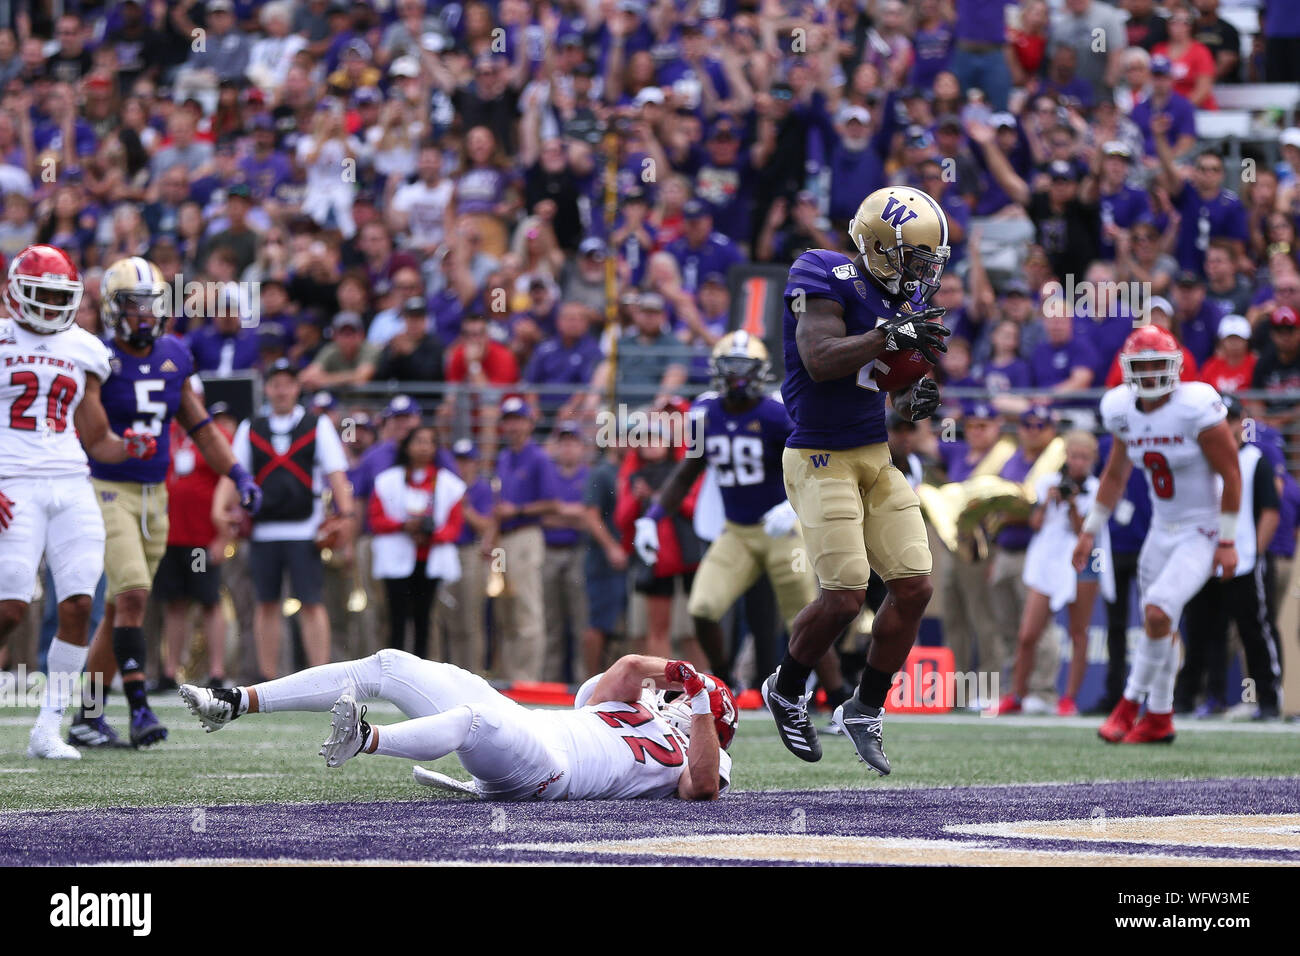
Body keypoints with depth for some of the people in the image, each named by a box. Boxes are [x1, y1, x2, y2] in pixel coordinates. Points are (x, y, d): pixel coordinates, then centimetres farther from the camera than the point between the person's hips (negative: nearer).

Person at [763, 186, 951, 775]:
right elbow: (820, 361, -27)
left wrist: (915, 402, -3)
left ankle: (865, 710, 17)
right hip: (822, 459, -8)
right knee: (844, 596, -12)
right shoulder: (827, 279, -14)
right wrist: (890, 335, -29)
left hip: (879, 458, 8)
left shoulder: (903, 300, 8)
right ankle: (786, 691, 15)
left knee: (914, 587, 1)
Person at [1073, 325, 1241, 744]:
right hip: (1163, 530, 6)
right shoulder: (1122, 411, -1)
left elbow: (1231, 475, -14)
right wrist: (1090, 530, 15)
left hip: (1204, 530, -6)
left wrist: (1227, 542, -14)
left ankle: (1131, 704, -4)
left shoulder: (1197, 407, -20)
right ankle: (1159, 719, 25)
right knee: (1160, 625, 11)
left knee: (1158, 613, -19)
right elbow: (1115, 475, 16)